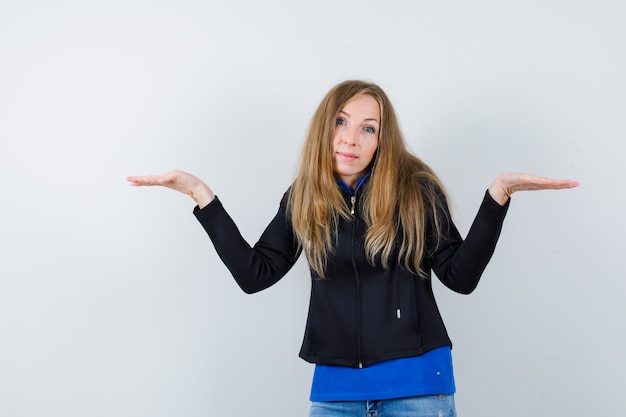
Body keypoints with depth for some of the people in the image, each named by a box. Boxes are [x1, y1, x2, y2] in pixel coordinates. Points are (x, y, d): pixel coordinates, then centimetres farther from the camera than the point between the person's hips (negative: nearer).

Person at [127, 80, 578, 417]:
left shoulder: (417, 191, -4)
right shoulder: (302, 199, 5)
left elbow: (461, 276, -4)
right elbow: (254, 274, 3)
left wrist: (498, 194, -15)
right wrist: (202, 196, -1)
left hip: (417, 381, -2)